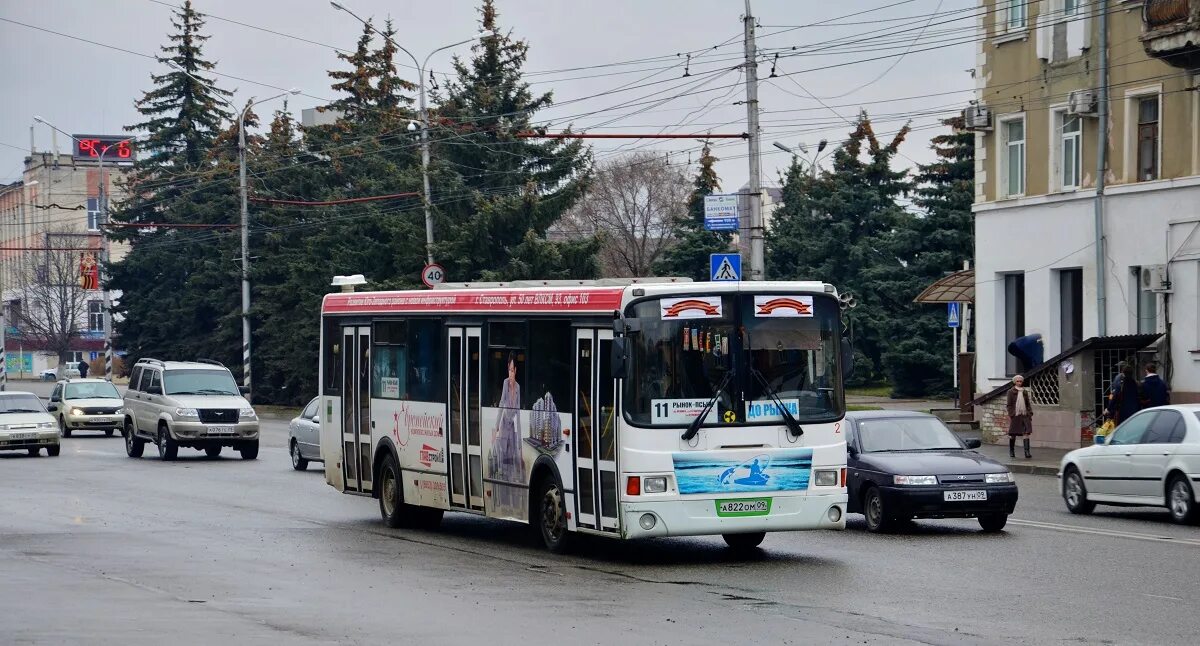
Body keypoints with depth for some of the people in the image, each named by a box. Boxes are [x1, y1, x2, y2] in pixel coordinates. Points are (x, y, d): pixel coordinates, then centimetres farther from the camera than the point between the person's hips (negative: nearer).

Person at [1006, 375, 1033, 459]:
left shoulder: (1025, 392, 14)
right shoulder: (1011, 392, 3)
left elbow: (1028, 404, 17)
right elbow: (1009, 404, 0)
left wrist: (1030, 413, 8)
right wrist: (1010, 415, -8)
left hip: (1025, 415, 2)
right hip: (1015, 415, -2)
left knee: (1026, 433, -9)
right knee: (1013, 434, 5)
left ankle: (1027, 452, -15)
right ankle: (1011, 451, 20)